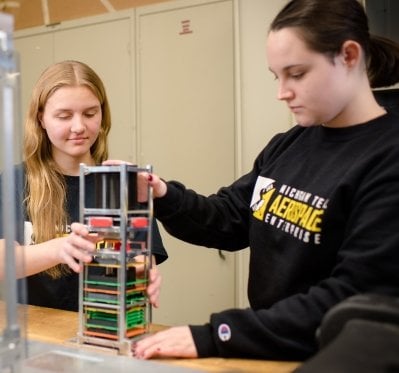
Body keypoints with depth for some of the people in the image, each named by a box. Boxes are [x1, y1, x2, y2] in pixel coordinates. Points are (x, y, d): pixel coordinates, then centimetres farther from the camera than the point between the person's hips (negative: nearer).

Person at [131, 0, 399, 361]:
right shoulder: (287, 146, 6)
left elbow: (353, 299, -23)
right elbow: (230, 220, 12)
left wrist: (212, 337, -24)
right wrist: (165, 199, -7)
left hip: (331, 359, -5)